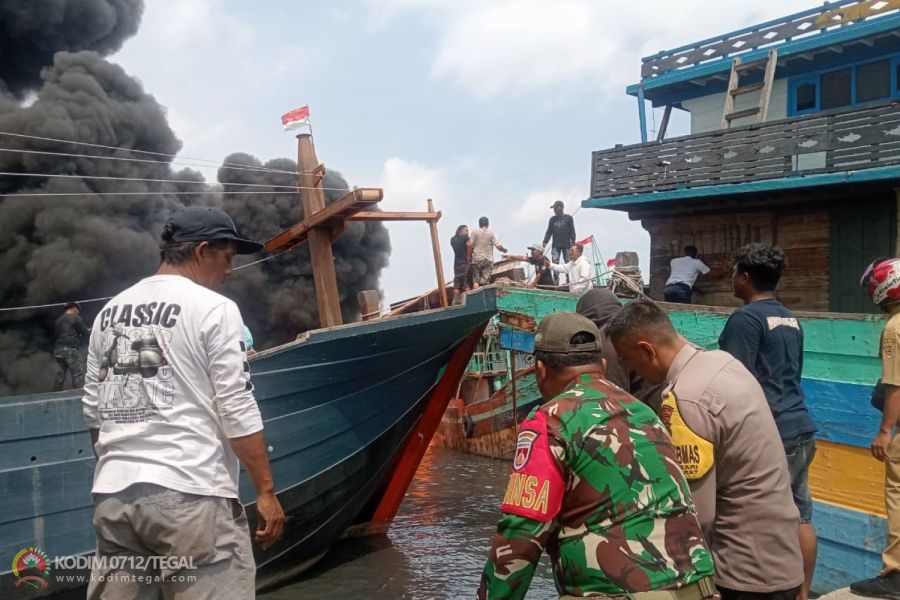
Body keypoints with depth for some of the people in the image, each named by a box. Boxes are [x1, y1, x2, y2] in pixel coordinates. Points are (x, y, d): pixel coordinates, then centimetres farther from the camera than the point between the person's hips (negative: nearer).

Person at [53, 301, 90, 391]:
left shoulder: (58, 320, 20)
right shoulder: (76, 318, -1)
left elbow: (54, 337, 21)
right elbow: (85, 333, -2)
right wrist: (91, 332, 17)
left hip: (58, 350, 7)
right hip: (71, 349, -7)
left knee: (60, 375, 8)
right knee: (78, 374, -7)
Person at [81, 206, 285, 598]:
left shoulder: (109, 311, 14)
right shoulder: (213, 308, -7)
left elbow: (93, 411, 18)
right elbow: (237, 411, -11)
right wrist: (266, 490, -5)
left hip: (112, 494, 7)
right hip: (188, 493, -7)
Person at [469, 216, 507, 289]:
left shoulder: (475, 232, 3)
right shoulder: (492, 233, 3)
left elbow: (470, 244, -7)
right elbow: (498, 246, -4)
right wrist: (504, 250, 15)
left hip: (477, 259, 0)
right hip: (488, 259, 0)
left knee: (476, 281, 2)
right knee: (485, 282, -3)